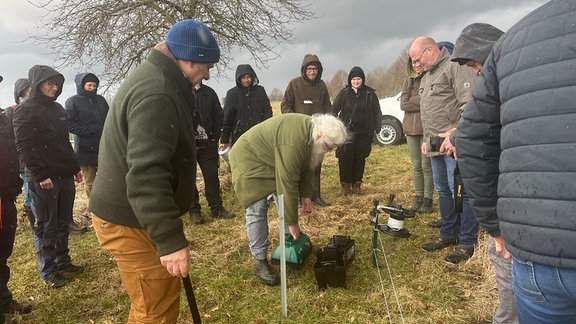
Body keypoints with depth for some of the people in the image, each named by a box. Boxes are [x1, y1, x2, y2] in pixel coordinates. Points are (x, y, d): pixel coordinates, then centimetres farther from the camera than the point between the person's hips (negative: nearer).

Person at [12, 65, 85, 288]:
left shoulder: (57, 108, 15)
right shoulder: (26, 111, -8)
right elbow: (24, 147, -14)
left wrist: (75, 167, 19)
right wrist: (40, 175, -19)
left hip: (65, 176, 7)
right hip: (43, 180, -7)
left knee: (62, 222, 15)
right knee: (46, 226, 4)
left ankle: (63, 261, 28)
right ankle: (48, 271, 16)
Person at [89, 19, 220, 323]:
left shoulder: (154, 78, 12)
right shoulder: (157, 94, -24)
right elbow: (146, 175, -31)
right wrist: (170, 240, -29)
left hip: (132, 213, 10)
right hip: (133, 219, -10)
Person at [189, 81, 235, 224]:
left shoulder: (209, 92, 10)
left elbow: (218, 115, 11)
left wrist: (215, 136, 3)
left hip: (207, 143, 3)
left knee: (212, 175, 5)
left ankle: (217, 208, 16)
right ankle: (193, 210, 17)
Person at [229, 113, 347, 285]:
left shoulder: (311, 129, -9)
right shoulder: (293, 143, -38)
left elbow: (307, 166, 4)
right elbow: (288, 184, -33)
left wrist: (306, 195, 3)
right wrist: (292, 222, -25)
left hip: (272, 159, 9)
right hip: (250, 160, -9)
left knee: (287, 200, 9)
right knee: (257, 210, -11)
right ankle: (260, 261, -2)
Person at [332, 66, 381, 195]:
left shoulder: (370, 94, 4)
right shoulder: (344, 93, 2)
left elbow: (377, 112, 8)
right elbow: (334, 111, 2)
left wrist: (377, 128, 1)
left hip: (364, 133, 1)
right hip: (346, 132, -1)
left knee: (360, 160, 7)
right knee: (345, 160, -1)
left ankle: (356, 184, 19)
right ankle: (345, 184, 13)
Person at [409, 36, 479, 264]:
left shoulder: (455, 67, -10)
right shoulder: (426, 77, 21)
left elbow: (470, 104, -19)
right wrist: (427, 140, 22)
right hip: (436, 146, 9)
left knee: (460, 192, -6)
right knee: (443, 191, 16)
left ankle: (467, 243, 5)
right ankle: (448, 234, 28)